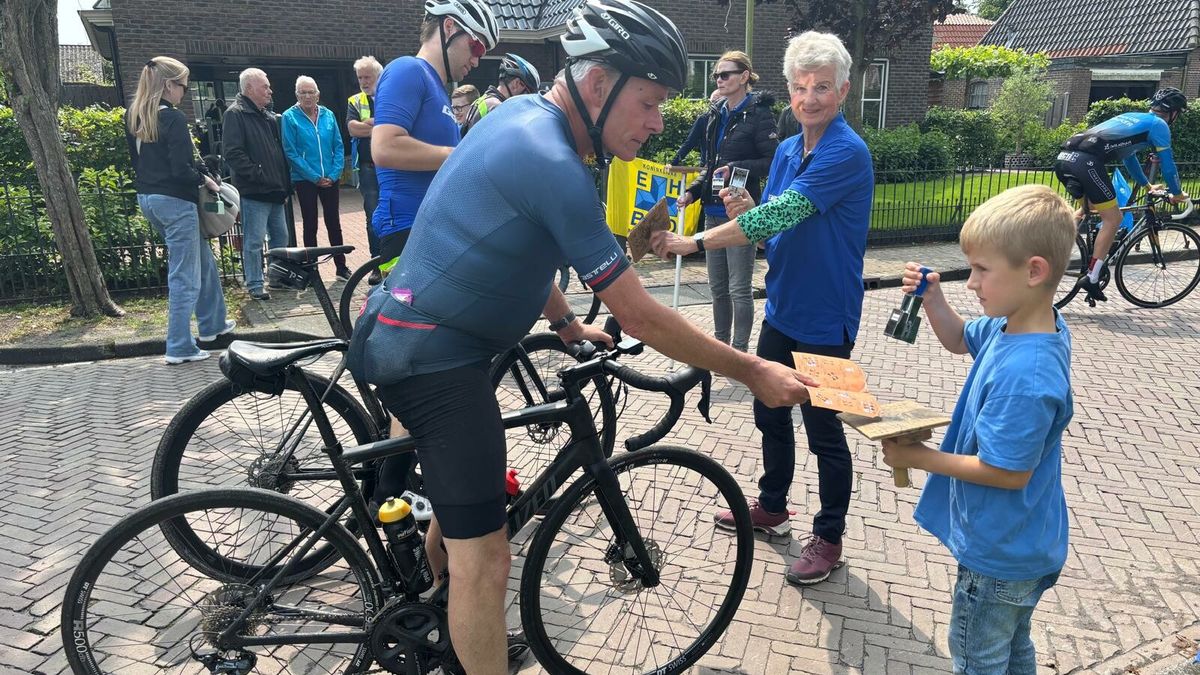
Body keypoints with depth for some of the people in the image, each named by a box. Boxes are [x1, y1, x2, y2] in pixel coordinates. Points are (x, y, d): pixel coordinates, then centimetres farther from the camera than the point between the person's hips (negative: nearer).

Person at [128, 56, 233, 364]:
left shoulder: (136, 116, 9)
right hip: (175, 200, -9)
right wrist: (205, 180, -5)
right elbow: (181, 170, -21)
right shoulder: (173, 118, -17)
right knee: (184, 275, -1)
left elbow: (139, 159, 16)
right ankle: (179, 347, 4)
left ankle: (213, 324, 33)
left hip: (147, 197, 9)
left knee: (203, 259, 23)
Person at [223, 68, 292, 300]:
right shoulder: (235, 114, -8)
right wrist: (258, 175, -20)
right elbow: (233, 154, -17)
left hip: (275, 191, 8)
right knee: (254, 241, -3)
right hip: (254, 193, -8)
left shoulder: (269, 116, 19)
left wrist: (286, 183, 17)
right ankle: (255, 285, 5)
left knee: (280, 237, 14)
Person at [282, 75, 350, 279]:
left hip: (330, 179, 3)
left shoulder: (328, 115, 3)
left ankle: (341, 266, 19)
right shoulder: (290, 117, -6)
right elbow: (291, 152, -10)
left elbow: (338, 147, 3)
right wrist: (315, 177, -14)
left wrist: (334, 174, -9)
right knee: (310, 225, 5)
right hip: (305, 180, -2)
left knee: (334, 223, 10)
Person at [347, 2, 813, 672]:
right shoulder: (552, 164, -25)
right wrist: (753, 372, -12)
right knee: (484, 559, -6)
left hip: (407, 336, 11)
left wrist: (567, 324, 20)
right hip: (433, 357, -11)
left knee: (459, 494, 29)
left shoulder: (522, 113, 5)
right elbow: (641, 318, -21)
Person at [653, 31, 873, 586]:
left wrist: (695, 242, -32)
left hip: (825, 319, -8)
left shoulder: (846, 153, -20)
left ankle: (829, 538, 23)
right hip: (782, 308, 8)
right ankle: (772, 507, 39)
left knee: (823, 430, 5)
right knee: (770, 413, 19)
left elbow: (782, 213, -30)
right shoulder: (786, 151, 7)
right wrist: (743, 212, -14)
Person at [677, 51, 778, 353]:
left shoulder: (758, 114, -8)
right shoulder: (716, 115, 13)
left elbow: (773, 162, -12)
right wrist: (692, 192, 8)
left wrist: (736, 168, -20)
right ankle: (721, 344, 28)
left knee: (738, 288, -2)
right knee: (717, 285, 14)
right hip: (714, 210, 8)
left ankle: (740, 351, 10)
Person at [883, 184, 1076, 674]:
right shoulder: (1016, 322, -7)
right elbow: (960, 340, 13)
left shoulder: (1025, 375, -36)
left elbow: (1008, 472, -29)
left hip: (999, 553, -8)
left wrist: (919, 458, -20)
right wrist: (933, 299, -6)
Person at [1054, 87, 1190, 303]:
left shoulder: (1131, 117, 37)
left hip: (1064, 157, 8)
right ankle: (1091, 278, -1)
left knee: (1089, 207, 31)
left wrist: (1147, 185, 61)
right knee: (1113, 219, 3)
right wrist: (1177, 194, 32)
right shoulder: (1158, 125, 13)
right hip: (1086, 162, -8)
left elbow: (1129, 155, 49)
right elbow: (1167, 164, 15)